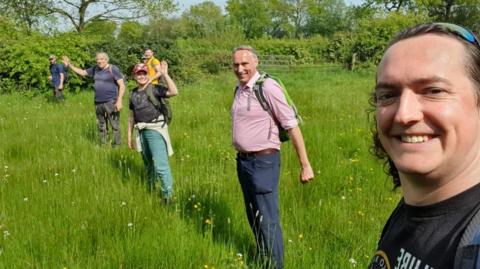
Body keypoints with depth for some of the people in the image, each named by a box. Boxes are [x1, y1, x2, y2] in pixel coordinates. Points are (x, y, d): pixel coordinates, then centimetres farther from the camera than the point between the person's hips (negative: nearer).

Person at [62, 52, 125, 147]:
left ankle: (117, 146, -2)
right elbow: (82, 72, 26)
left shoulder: (113, 69, -7)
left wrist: (119, 101, -19)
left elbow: (122, 85, -11)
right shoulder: (95, 69, 12)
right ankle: (103, 145, 21)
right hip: (98, 103, 7)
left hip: (111, 102, -7)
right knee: (101, 126, 12)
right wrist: (70, 65, 16)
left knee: (115, 125, -7)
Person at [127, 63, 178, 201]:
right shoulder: (133, 94, 11)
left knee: (160, 165, -13)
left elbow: (174, 92, -24)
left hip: (155, 129, -6)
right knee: (148, 164, 20)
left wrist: (164, 74, -24)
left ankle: (168, 196, -7)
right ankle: (151, 189, 36)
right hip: (142, 131, 6)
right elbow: (132, 116, 18)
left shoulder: (155, 89, -7)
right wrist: (129, 135, 18)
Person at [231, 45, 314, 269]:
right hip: (242, 160, 8)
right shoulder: (239, 89, 8)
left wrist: (305, 165, -16)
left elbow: (292, 126, -16)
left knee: (268, 221, -2)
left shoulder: (267, 87, -15)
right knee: (253, 217, 19)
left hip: (263, 161, -8)